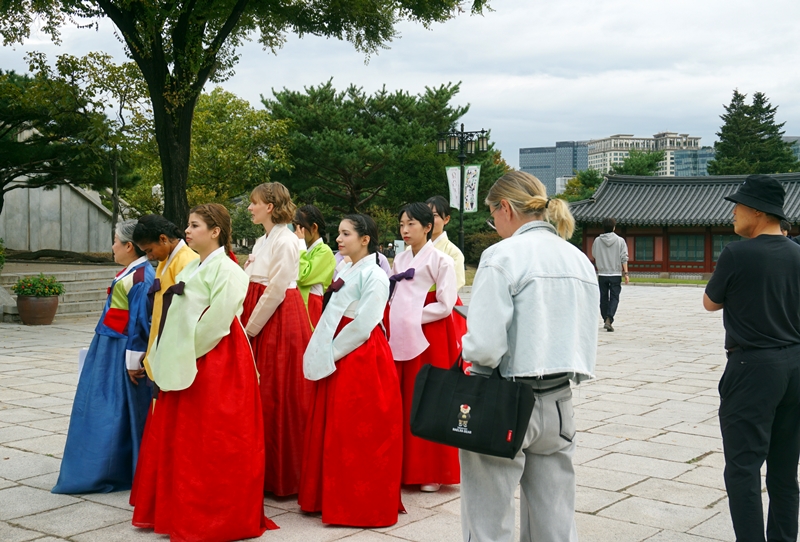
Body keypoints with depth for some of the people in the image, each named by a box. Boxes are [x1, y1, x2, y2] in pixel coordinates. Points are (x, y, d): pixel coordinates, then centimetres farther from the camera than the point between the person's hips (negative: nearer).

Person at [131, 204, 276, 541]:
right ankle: (178, 510, 27)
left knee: (211, 442, -1)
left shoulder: (226, 269, -13)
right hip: (187, 364, 9)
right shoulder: (192, 267, 14)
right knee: (177, 436, 14)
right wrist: (174, 357, 8)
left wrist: (190, 352, -14)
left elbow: (217, 321, -20)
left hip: (216, 363, -9)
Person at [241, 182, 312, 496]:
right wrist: (247, 325, 3)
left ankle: (285, 478, 9)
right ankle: (266, 472, 20)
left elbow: (275, 292, -17)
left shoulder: (285, 242, -13)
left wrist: (250, 329, -13)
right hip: (262, 324, 9)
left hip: (281, 324, -9)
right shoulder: (263, 241, 14)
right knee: (263, 397, 10)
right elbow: (255, 288, 13)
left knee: (279, 399, -2)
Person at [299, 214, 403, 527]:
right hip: (337, 361, 9)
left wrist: (331, 354, -13)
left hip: (362, 361, -9)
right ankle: (337, 498, 24)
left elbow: (362, 327, -19)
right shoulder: (346, 272, 14)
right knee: (335, 432, 13)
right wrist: (325, 353, 6)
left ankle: (362, 505, 9)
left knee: (359, 435, -2)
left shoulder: (374, 276, -13)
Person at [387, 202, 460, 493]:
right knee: (402, 402, 6)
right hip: (400, 338, 6)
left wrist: (414, 317, -12)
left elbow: (445, 305, -11)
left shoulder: (441, 261, -5)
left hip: (429, 337, -6)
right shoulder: (399, 261, 13)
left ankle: (433, 472, 8)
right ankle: (405, 467, 15)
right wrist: (394, 322, 1)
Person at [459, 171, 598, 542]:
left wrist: (463, 355, 0)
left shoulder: (503, 255, -13)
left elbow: (484, 347, -20)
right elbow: (585, 345, 11)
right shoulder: (580, 261, 9)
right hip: (558, 404, 7)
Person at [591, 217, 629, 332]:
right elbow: (624, 258, -7)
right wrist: (626, 273, -5)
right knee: (614, 298, 0)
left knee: (603, 298, 13)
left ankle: (606, 320, 20)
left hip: (602, 274, 2)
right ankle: (609, 319, -18)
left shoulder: (597, 241, -1)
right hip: (616, 274, -2)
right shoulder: (620, 241, -5)